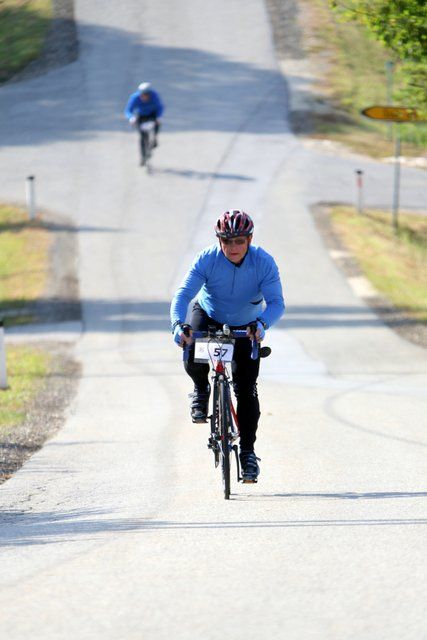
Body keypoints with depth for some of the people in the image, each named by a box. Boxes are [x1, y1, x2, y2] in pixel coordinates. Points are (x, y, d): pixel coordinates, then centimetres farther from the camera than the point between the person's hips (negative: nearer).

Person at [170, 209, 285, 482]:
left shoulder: (264, 263, -26)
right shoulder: (207, 259, -26)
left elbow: (276, 302, -33)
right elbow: (183, 294, -32)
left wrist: (262, 324, -54)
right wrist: (178, 324, -51)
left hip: (246, 326, 0)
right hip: (209, 316, 0)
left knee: (246, 388, -7)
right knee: (193, 358, -30)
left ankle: (248, 451, 5)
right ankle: (201, 390, 4)